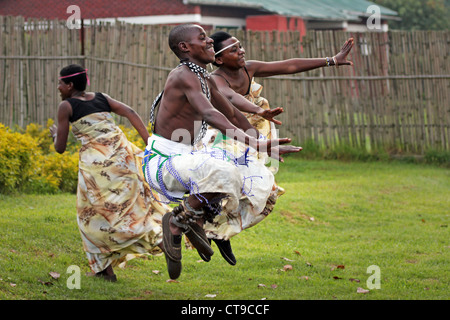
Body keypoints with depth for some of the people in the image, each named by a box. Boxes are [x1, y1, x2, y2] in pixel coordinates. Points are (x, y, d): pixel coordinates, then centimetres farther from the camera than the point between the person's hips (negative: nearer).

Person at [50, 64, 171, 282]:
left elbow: (60, 148, 5)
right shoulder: (102, 98, 17)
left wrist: (55, 134, 28)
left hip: (95, 161, -5)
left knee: (93, 215, 10)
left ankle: (105, 269, 8)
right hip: (122, 154, 5)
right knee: (132, 206, 14)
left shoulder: (66, 106, 3)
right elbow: (131, 113, 3)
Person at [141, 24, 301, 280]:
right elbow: (210, 115, -34)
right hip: (164, 162, -10)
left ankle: (197, 220, 8)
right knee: (224, 173, -36)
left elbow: (233, 114, 28)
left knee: (258, 177, 8)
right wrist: (255, 144, -44)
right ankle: (177, 222, -14)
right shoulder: (183, 76, -17)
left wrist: (263, 143, 33)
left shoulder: (206, 80, 14)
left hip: (186, 159, 10)